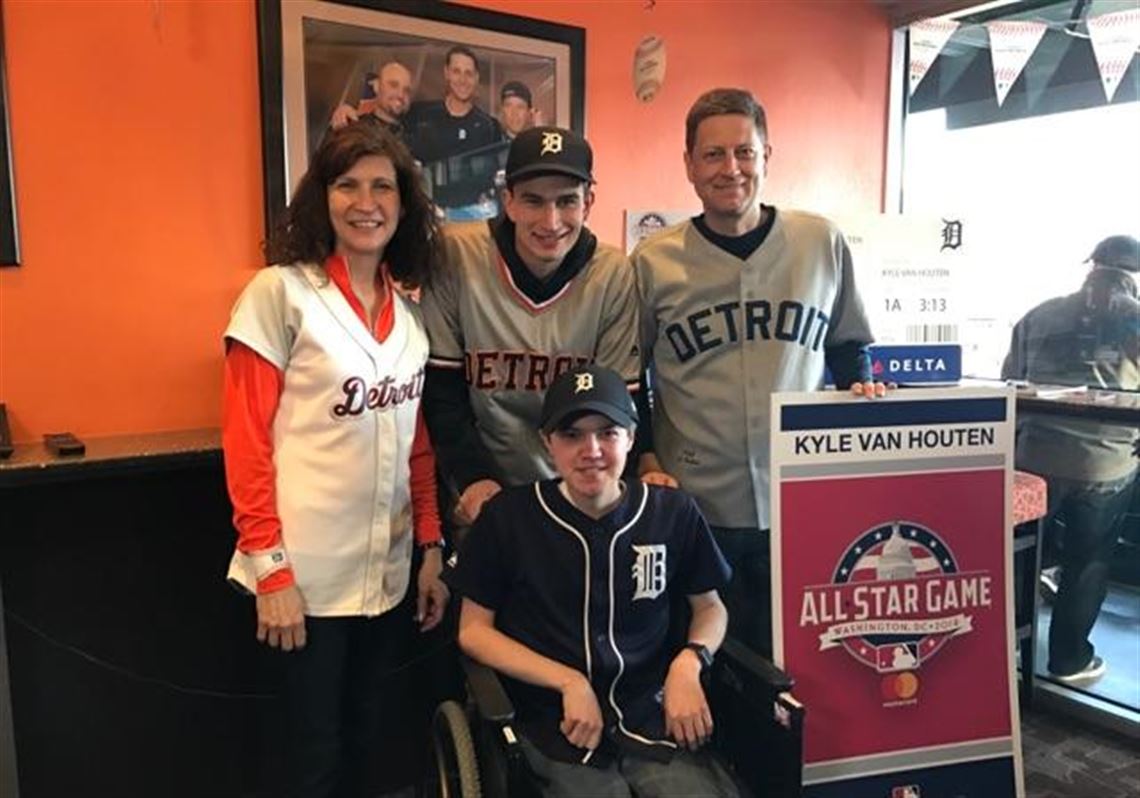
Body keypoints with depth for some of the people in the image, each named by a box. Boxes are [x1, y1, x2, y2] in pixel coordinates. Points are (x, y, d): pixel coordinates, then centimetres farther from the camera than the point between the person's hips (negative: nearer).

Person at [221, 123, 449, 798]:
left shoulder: (411, 312, 6)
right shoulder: (280, 293, -10)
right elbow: (246, 440, -11)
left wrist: (432, 549, 7)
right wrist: (269, 568, -14)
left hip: (390, 570, 5)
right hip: (307, 572, -5)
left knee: (366, 734, 19)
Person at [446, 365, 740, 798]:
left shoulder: (673, 513, 1)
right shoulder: (508, 516, -4)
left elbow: (710, 607, 15)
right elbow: (474, 630, 1)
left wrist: (689, 661, -6)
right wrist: (570, 681, -9)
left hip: (653, 718, 2)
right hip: (555, 727, -1)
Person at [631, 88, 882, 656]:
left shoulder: (822, 243, 3)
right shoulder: (652, 262, -1)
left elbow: (849, 347, 16)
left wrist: (862, 390, -3)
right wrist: (648, 462, -3)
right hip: (694, 510, -1)